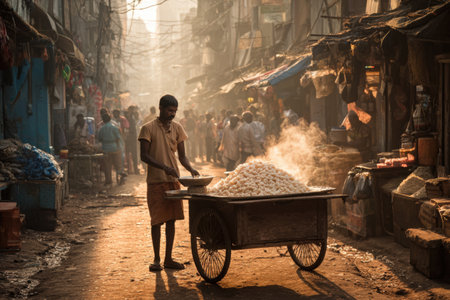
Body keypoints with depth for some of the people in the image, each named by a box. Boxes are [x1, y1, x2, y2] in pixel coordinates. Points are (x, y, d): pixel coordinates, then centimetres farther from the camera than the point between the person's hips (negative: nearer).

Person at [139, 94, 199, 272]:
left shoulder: (177, 128, 9)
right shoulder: (148, 128, -6)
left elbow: (181, 155, 10)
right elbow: (144, 156, -11)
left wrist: (190, 169, -10)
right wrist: (164, 167, -23)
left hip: (173, 180, 5)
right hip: (155, 181, -5)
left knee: (171, 219, 7)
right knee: (157, 220, -1)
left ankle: (168, 259, 14)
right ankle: (156, 259, 10)